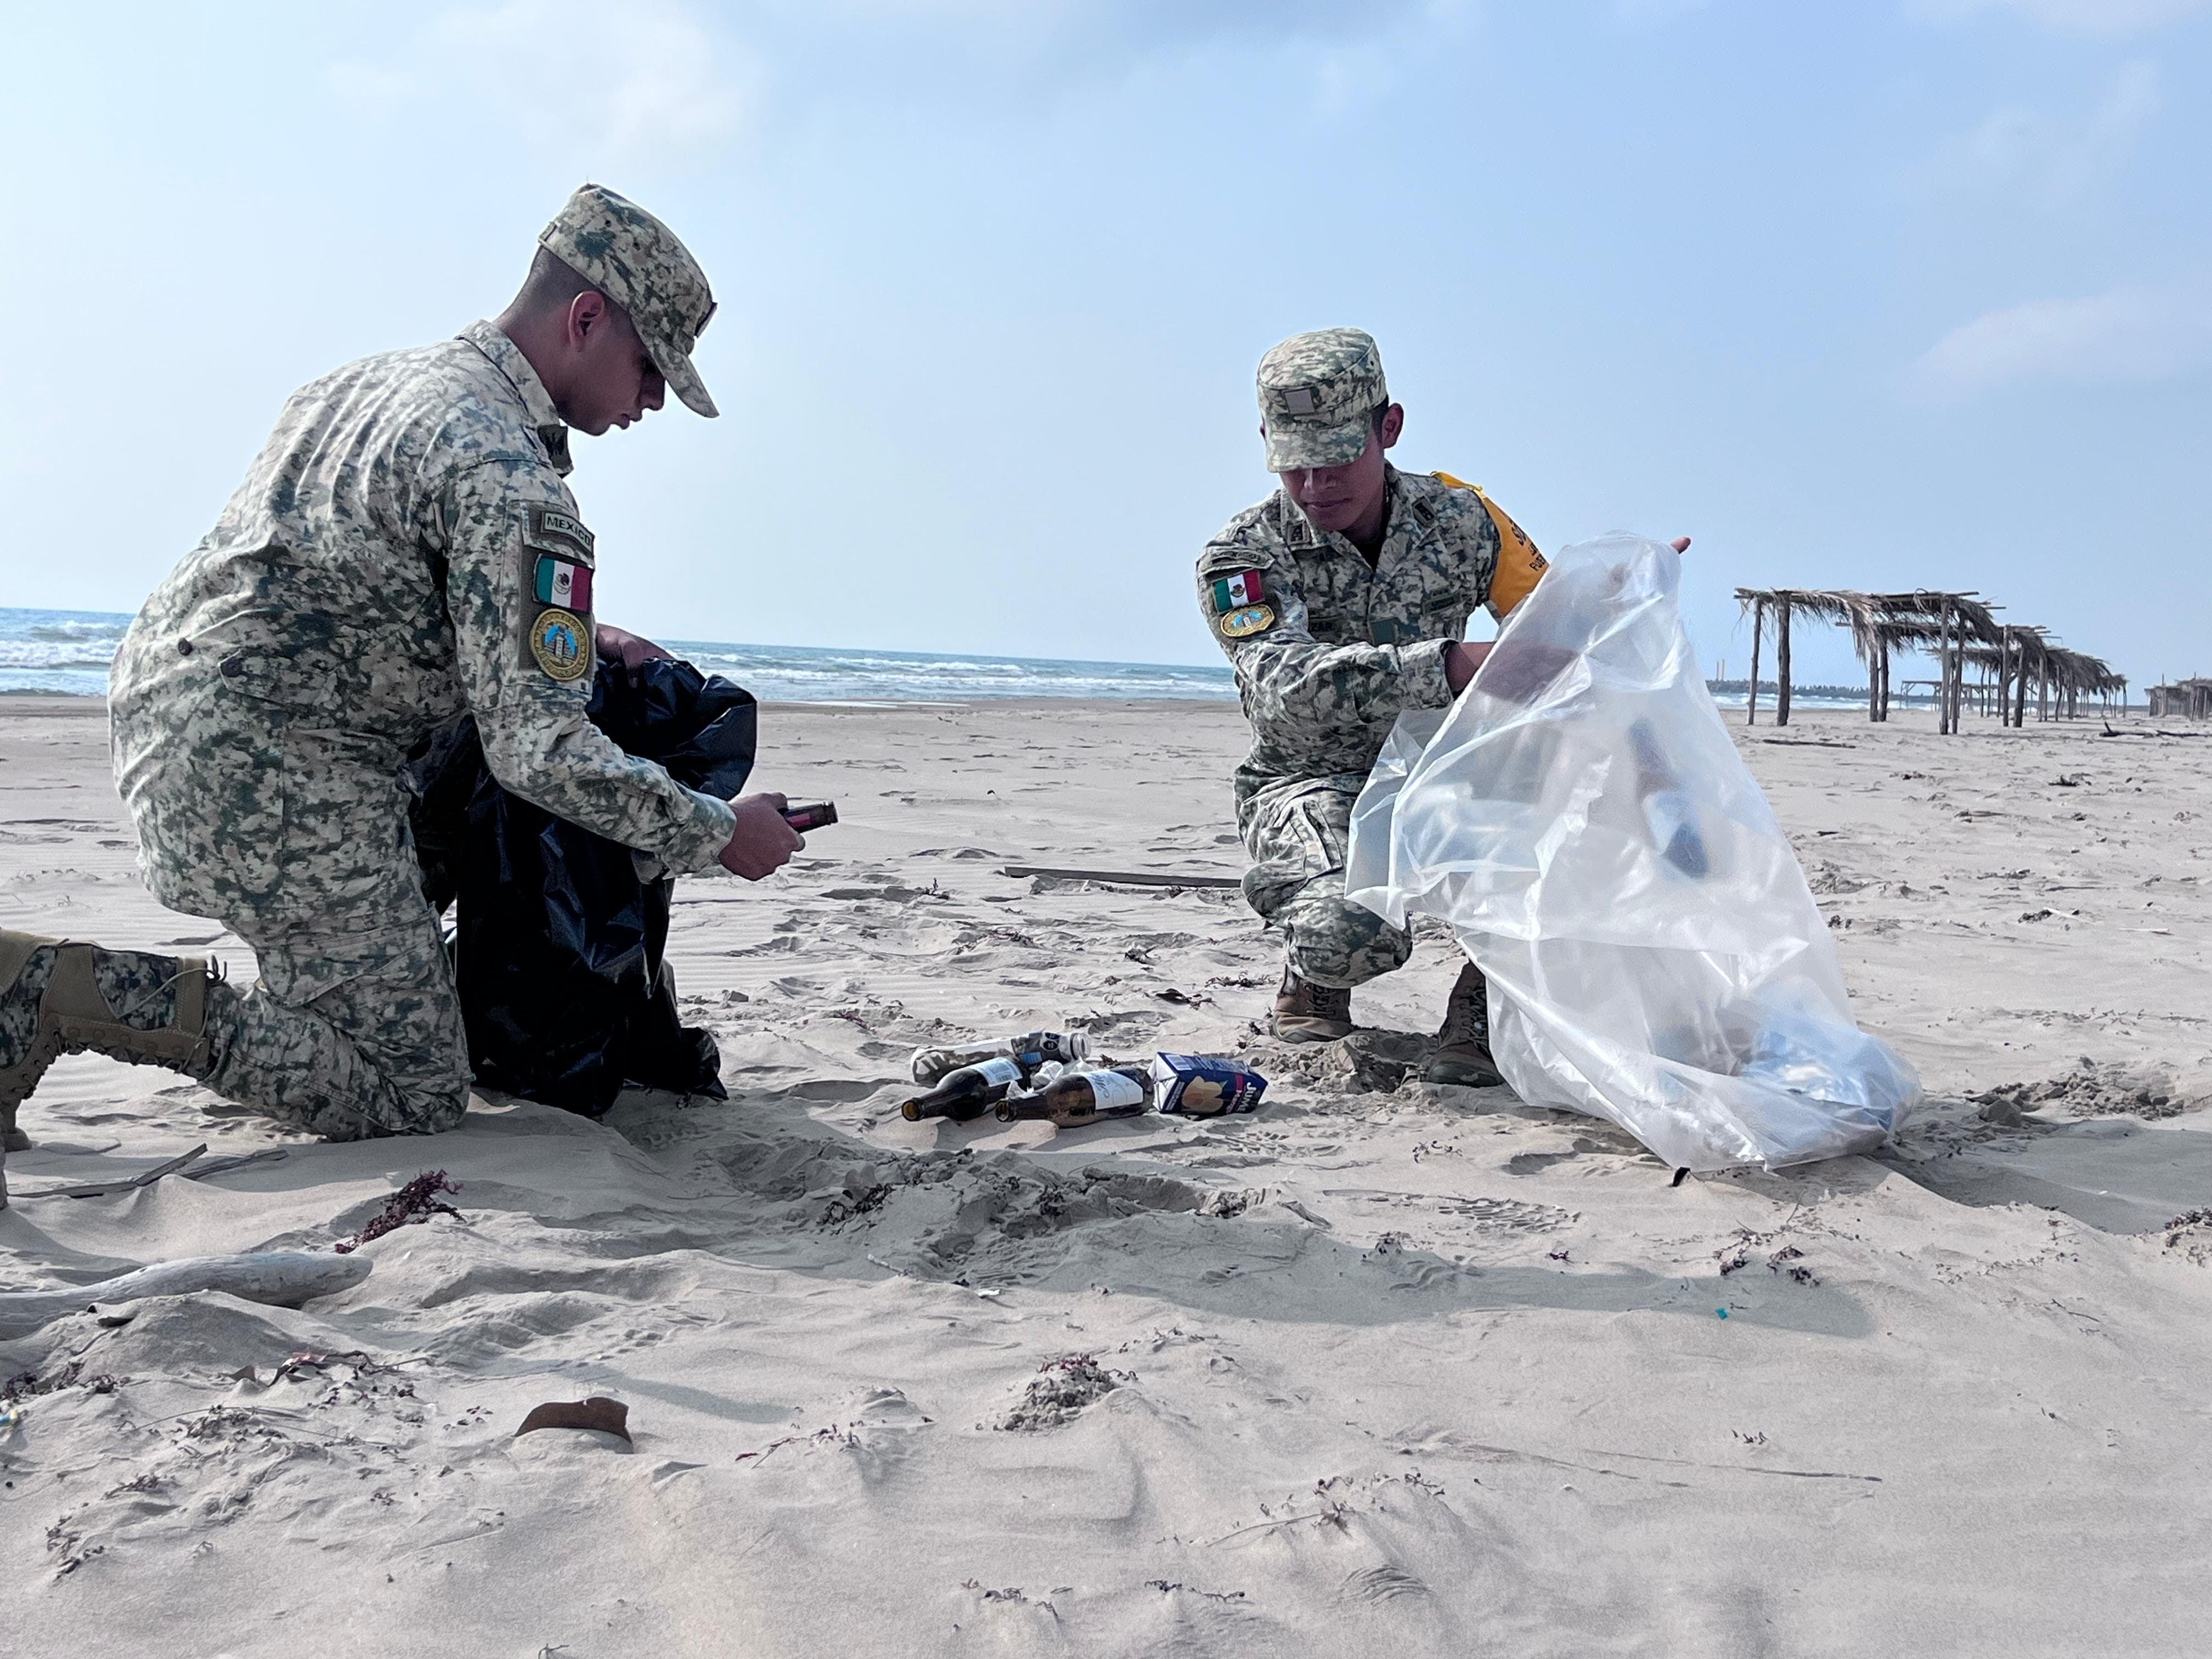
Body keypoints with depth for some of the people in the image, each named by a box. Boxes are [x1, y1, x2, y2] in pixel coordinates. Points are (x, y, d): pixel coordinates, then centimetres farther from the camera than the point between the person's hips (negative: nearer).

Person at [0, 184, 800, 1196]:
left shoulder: (378, 382, 14)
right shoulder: (507, 470, -18)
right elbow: (536, 750, -21)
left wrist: (573, 640, 20)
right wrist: (721, 835, -11)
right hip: (273, 776, -11)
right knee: (412, 1100, -5)